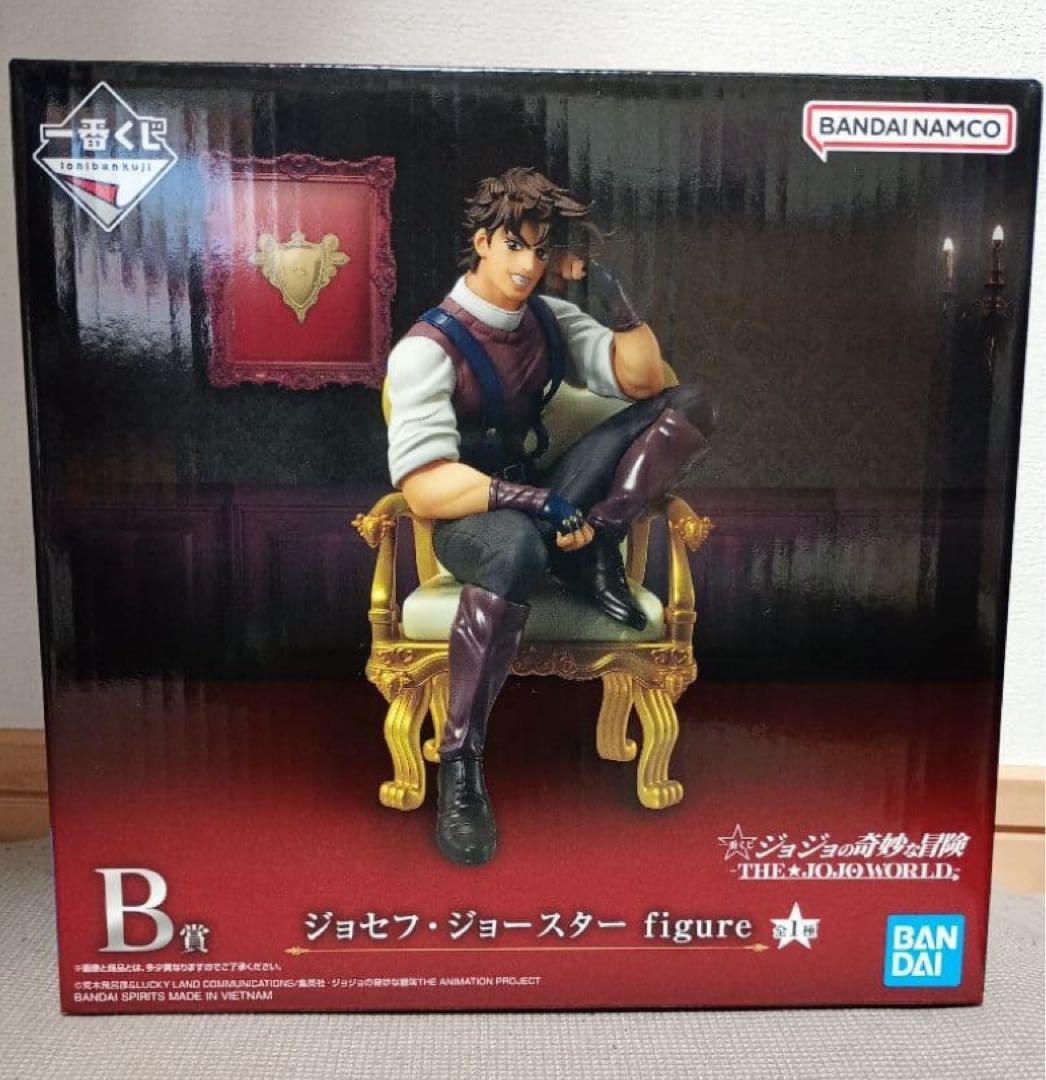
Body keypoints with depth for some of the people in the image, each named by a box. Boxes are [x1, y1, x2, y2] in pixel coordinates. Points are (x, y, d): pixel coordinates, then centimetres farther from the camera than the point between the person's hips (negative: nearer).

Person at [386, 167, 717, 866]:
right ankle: (461, 761, -32)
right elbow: (424, 485, -23)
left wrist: (616, 300, -8)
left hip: (545, 497, 6)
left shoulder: (550, 318, 7)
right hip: (471, 517, -6)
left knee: (691, 406, -3)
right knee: (515, 545, -46)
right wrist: (535, 502, -34)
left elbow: (642, 380, 6)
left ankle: (594, 550, -18)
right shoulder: (429, 346, -13)